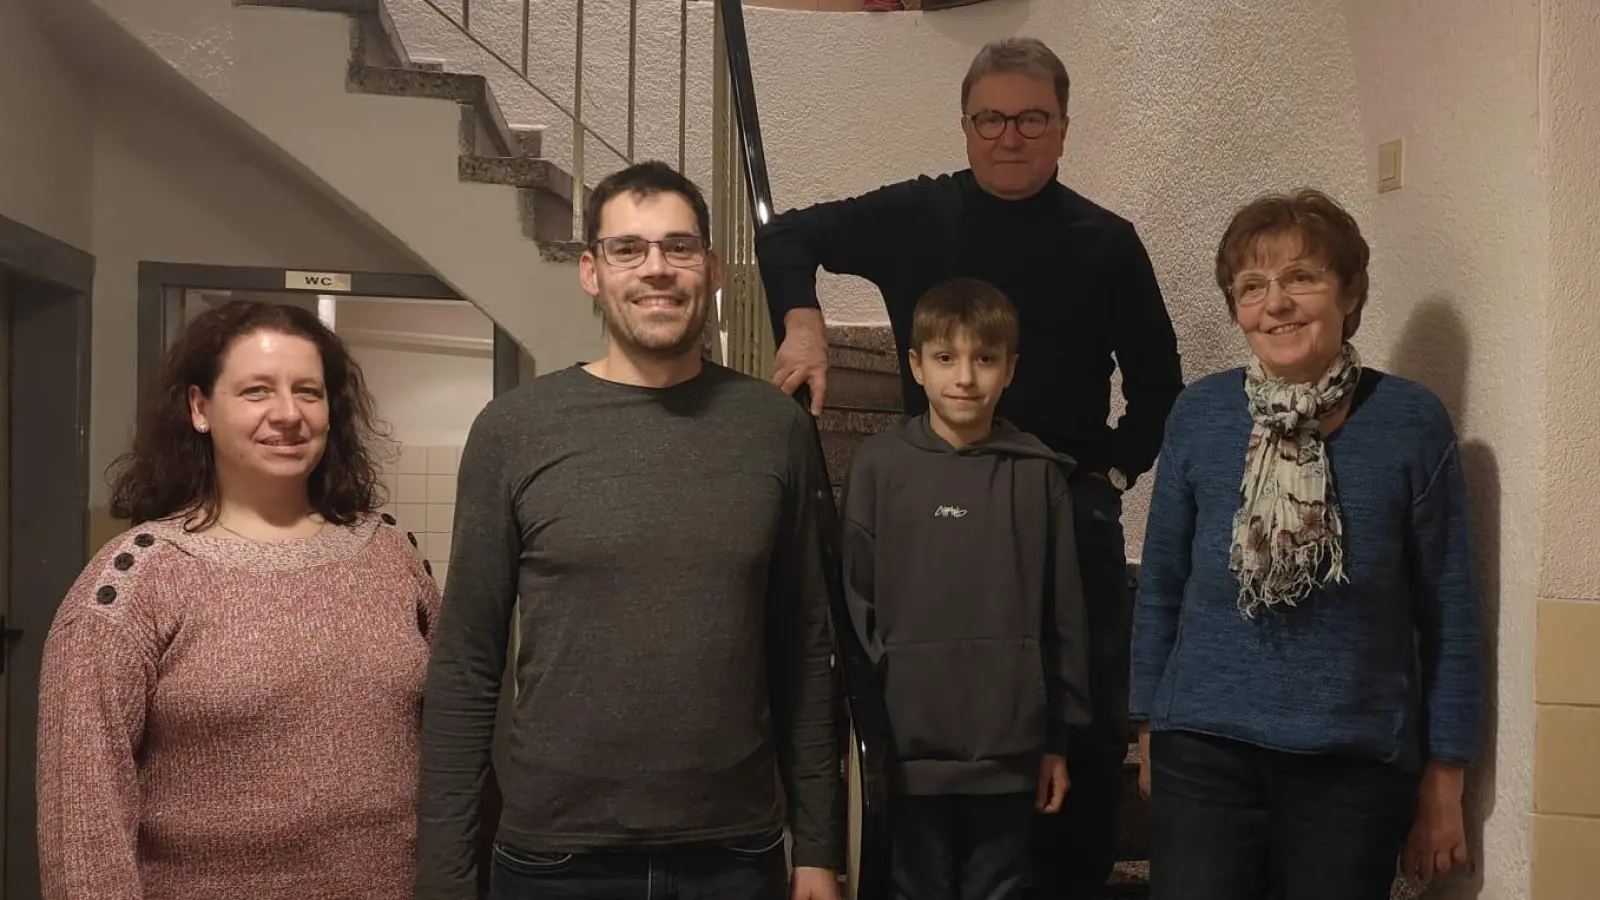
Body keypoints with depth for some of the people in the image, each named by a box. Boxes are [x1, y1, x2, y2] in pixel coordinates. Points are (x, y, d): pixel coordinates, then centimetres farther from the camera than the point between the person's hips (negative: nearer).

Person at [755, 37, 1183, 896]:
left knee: (1090, 722, 7)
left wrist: (1112, 472, 1)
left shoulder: (1106, 242, 3)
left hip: (1072, 512, 1)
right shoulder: (917, 216, 3)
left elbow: (1158, 384, 11)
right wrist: (803, 324, -6)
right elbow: (788, 235, 10)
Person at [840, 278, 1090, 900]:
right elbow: (853, 602, -1)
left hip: (1009, 748, 1)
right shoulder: (879, 464, -3)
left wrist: (1058, 739, 5)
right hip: (910, 746, -1)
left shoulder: (1038, 473, 0)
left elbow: (1063, 617, 3)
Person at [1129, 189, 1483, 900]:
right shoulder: (1199, 415, -3)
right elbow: (1160, 587, 6)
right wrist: (1151, 731, 9)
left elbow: (1449, 613, -1)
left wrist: (1444, 781, 1)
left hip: (1358, 760, 0)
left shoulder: (1412, 422, -7)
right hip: (1205, 748, 1)